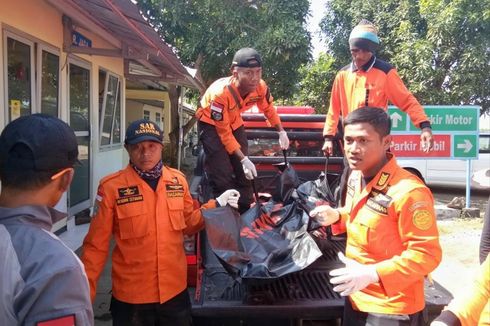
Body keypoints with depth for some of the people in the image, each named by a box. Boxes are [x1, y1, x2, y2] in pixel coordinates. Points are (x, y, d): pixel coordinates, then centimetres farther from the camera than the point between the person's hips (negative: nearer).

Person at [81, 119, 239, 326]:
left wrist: (217, 204, 1)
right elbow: (96, 246, -8)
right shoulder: (111, 187, -13)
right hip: (131, 297, -3)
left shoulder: (178, 180, 0)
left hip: (175, 291, 4)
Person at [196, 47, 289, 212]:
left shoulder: (261, 87, -24)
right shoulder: (220, 93, -39)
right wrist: (244, 159, -31)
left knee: (244, 173, 10)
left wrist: (281, 132, 5)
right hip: (211, 124, -5)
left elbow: (268, 109, 1)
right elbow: (224, 133, -29)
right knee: (222, 177, -13)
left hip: (234, 122, 6)